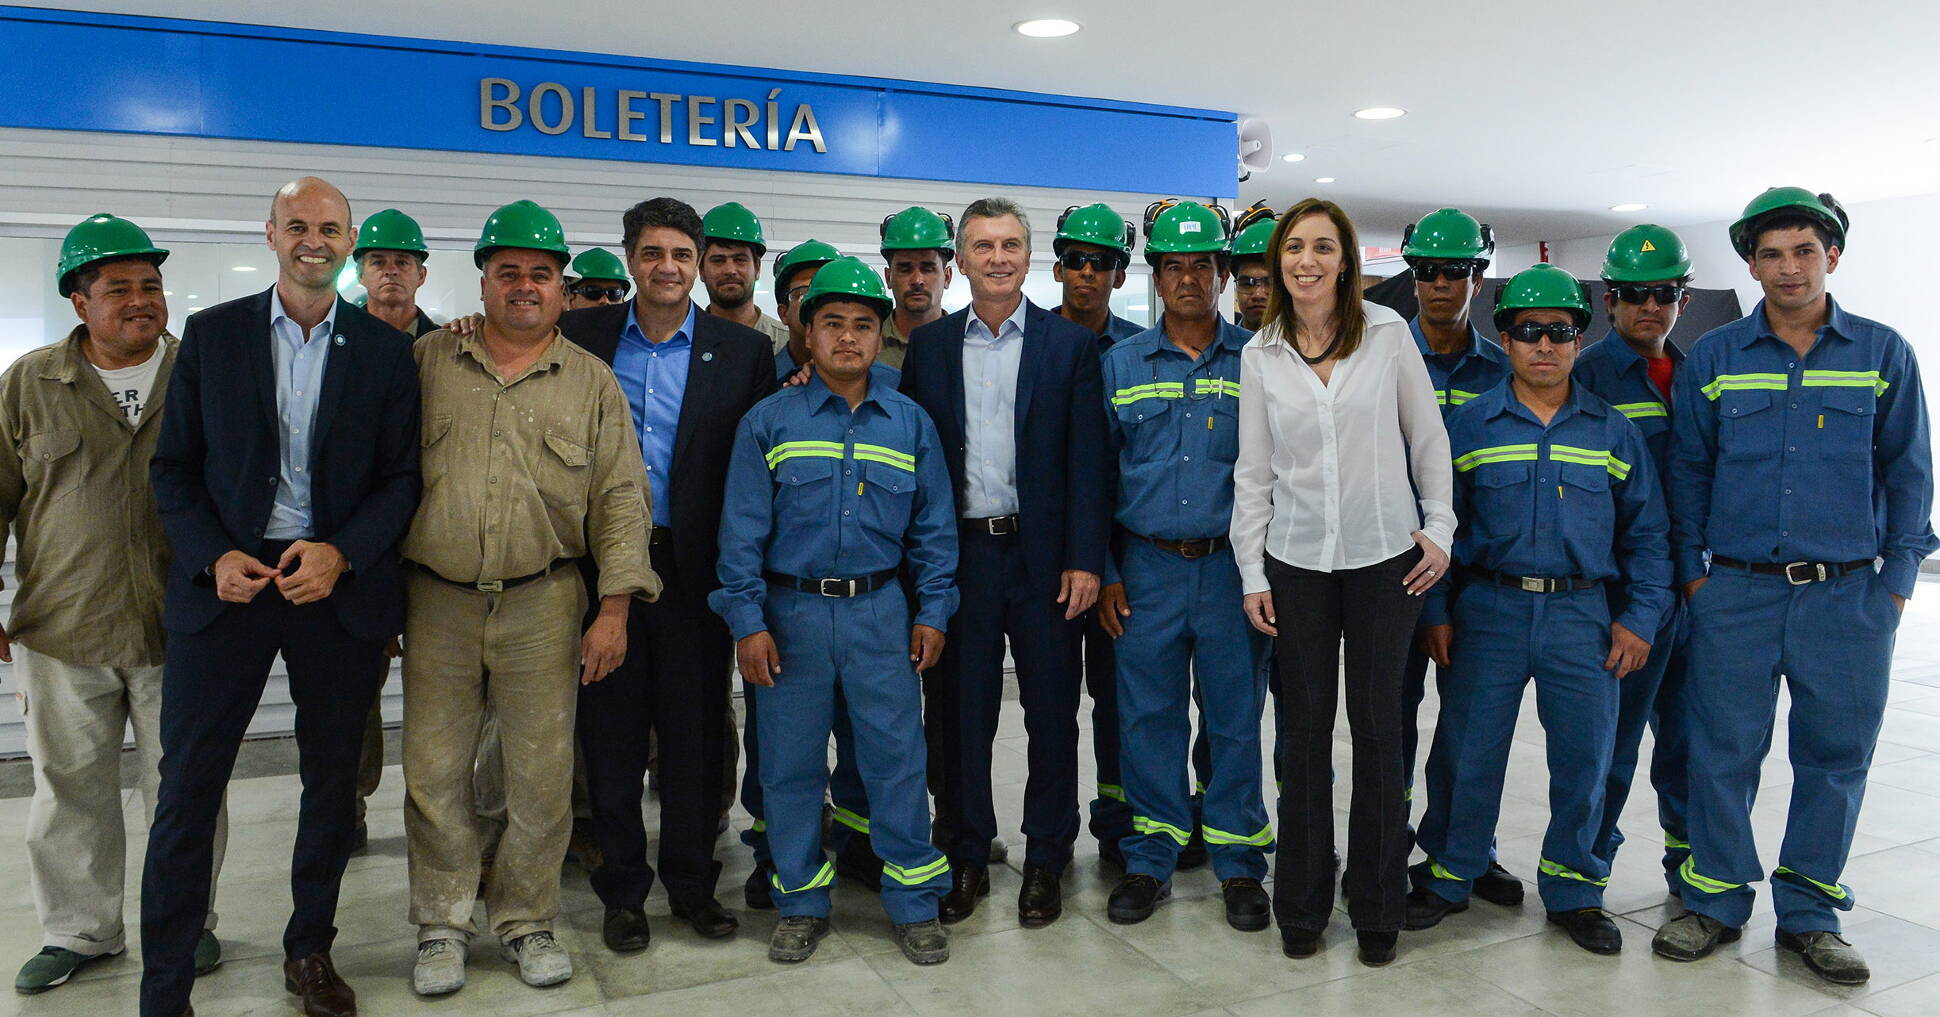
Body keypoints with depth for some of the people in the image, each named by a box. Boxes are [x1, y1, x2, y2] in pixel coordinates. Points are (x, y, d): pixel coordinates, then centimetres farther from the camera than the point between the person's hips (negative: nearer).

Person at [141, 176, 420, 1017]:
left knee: (333, 783, 11)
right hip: (227, 580, 0)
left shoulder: (386, 349, 3)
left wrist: (342, 554, -14)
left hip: (339, 586, 1)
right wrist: (214, 557, -11)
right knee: (188, 788, 3)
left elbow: (402, 477, 1)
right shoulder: (211, 334, 4)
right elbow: (173, 465, 4)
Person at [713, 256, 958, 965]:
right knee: (790, 764, 8)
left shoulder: (911, 423, 5)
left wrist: (933, 611, 3)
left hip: (880, 613, 1)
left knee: (898, 758, 2)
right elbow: (743, 530, -1)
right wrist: (748, 622, -6)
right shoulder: (768, 422, 1)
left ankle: (914, 903, 18)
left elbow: (933, 527, 8)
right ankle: (802, 904, 25)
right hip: (791, 613, 0)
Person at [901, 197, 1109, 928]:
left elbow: (1086, 459, -2)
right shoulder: (929, 345, 7)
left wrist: (1085, 559, -8)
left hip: (1043, 556, -1)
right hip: (959, 556, 2)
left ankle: (1045, 861, 24)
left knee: (1051, 716, 8)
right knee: (961, 715, 10)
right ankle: (967, 858, 25)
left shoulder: (1070, 344, 2)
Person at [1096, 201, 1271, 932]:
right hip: (1148, 566, 1)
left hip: (1233, 568, -1)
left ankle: (1239, 865, 22)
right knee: (1148, 717, 7)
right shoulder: (1121, 365, 7)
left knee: (1236, 718, 6)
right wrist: (1105, 572, 2)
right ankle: (1150, 860, 22)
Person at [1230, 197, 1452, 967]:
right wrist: (1252, 573, 2)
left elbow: (1427, 438, 5)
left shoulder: (1387, 333, -2)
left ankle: (1378, 908, 22)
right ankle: (1301, 907, 22)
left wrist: (1439, 528, 0)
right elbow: (1253, 472, 4)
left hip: (1384, 558, -1)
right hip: (1296, 564, 1)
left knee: (1378, 728, 7)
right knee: (1305, 731, 7)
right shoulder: (1260, 355, 3)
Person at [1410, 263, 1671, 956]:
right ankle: (1448, 877, 22)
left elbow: (1646, 534, 9)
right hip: (1489, 608, -1)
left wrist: (1639, 618, 1)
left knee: (1585, 756, 6)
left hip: (1583, 614, 1)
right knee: (1468, 750, 3)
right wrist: (1436, 612, -2)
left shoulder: (1613, 431, 7)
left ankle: (1574, 891, 25)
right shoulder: (1469, 425, 4)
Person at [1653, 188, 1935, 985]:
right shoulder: (1712, 358, 4)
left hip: (1848, 594, 1)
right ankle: (1715, 901, 19)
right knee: (1723, 752, 4)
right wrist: (1690, 572, 3)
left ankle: (1808, 914, 23)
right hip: (1736, 592, 0)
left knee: (1835, 757, 8)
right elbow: (1687, 469, 7)